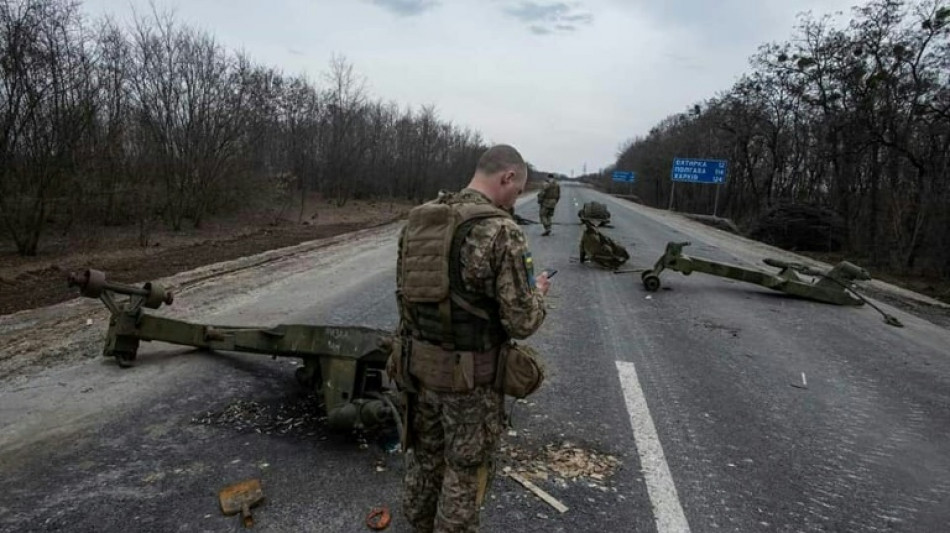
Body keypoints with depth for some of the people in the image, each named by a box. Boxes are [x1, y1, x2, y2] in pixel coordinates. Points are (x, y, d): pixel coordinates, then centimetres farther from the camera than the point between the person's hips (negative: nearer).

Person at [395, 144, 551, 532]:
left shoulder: (417, 221, 1)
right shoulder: (502, 232, -21)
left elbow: (405, 293, 9)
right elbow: (521, 323, -19)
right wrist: (536, 292, 1)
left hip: (420, 365, 7)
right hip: (471, 376, -6)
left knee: (425, 455, 24)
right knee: (465, 470, 14)